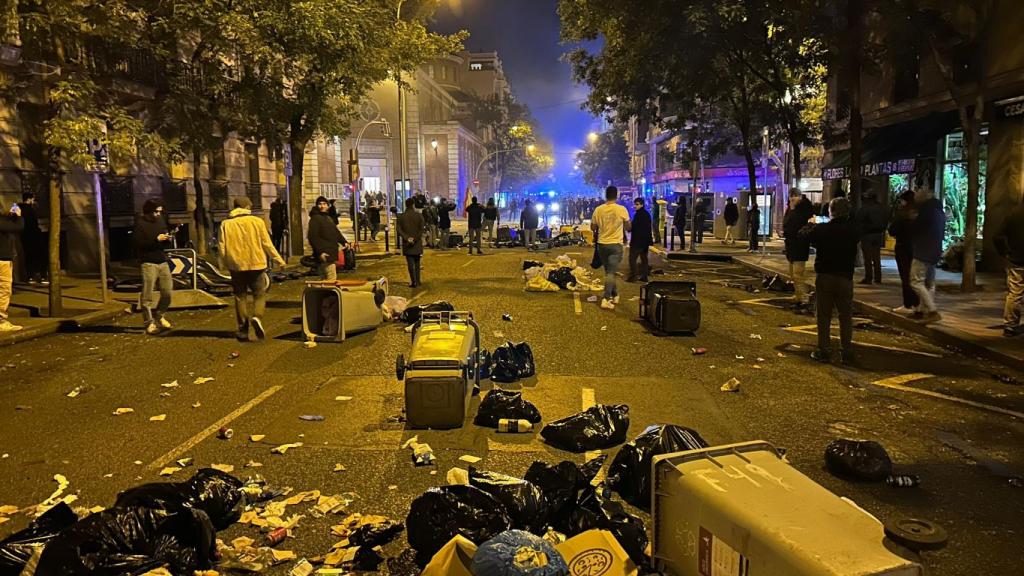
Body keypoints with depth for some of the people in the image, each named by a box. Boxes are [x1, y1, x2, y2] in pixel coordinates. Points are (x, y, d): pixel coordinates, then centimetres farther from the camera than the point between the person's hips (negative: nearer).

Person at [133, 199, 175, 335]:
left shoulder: (161, 222, 14)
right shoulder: (140, 224, -4)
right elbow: (137, 243, -14)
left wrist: (168, 240, -3)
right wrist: (156, 239, -19)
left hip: (163, 262, 6)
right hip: (148, 263, -5)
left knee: (168, 292, 4)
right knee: (148, 295, -4)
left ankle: (160, 316, 25)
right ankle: (149, 323, 2)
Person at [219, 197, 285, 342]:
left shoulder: (226, 224, 2)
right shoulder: (257, 221, -2)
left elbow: (222, 247, 2)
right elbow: (267, 243, -1)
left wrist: (224, 264, 14)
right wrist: (278, 259, 8)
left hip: (236, 265, 2)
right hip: (255, 264, -2)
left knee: (240, 297, 10)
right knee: (260, 294, 7)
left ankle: (243, 331, 9)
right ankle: (257, 317, -21)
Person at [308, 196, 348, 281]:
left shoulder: (329, 218, 20)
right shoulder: (315, 219, -9)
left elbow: (336, 232, 29)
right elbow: (312, 237, -18)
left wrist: (344, 242, 13)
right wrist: (320, 252, -24)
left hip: (332, 253, 10)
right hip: (325, 255, -10)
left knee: (324, 279, 15)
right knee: (331, 279, -13)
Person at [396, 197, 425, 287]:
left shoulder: (401, 216, -1)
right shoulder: (419, 216, -4)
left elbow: (399, 230, -8)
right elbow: (421, 230, -10)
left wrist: (407, 238, -12)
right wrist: (415, 239, -10)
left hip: (407, 244, 0)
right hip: (417, 243, 0)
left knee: (410, 263, 2)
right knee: (417, 263, 13)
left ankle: (413, 281, -7)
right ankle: (417, 281, 16)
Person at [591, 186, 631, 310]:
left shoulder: (598, 210, -4)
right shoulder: (621, 209, -10)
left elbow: (593, 227, 7)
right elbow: (628, 226, 3)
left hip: (602, 244, 3)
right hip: (615, 244, -3)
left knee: (609, 271, 18)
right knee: (611, 272, -5)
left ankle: (614, 295, 28)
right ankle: (606, 299, -15)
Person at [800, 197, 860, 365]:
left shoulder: (822, 229, -11)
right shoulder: (853, 230, -4)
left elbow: (804, 233, 2)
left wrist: (810, 224, 24)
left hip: (824, 276, -1)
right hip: (845, 277, 1)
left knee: (824, 316, 7)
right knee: (846, 316, 9)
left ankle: (824, 351, 7)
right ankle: (847, 353, 10)